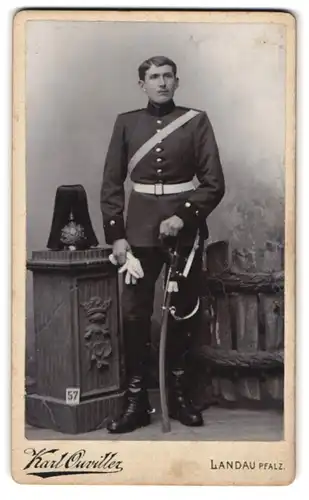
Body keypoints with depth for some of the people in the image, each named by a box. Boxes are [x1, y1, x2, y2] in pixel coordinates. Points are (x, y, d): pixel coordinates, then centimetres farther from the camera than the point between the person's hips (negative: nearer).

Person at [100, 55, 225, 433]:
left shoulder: (196, 120, 1)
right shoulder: (126, 122, 5)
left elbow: (214, 182, -3)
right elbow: (111, 184, 4)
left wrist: (183, 216, -15)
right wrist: (115, 235, -4)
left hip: (185, 229, 0)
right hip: (140, 231, 1)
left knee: (182, 313, 8)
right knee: (134, 314, -1)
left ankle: (179, 395, 22)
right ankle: (136, 401, 9)